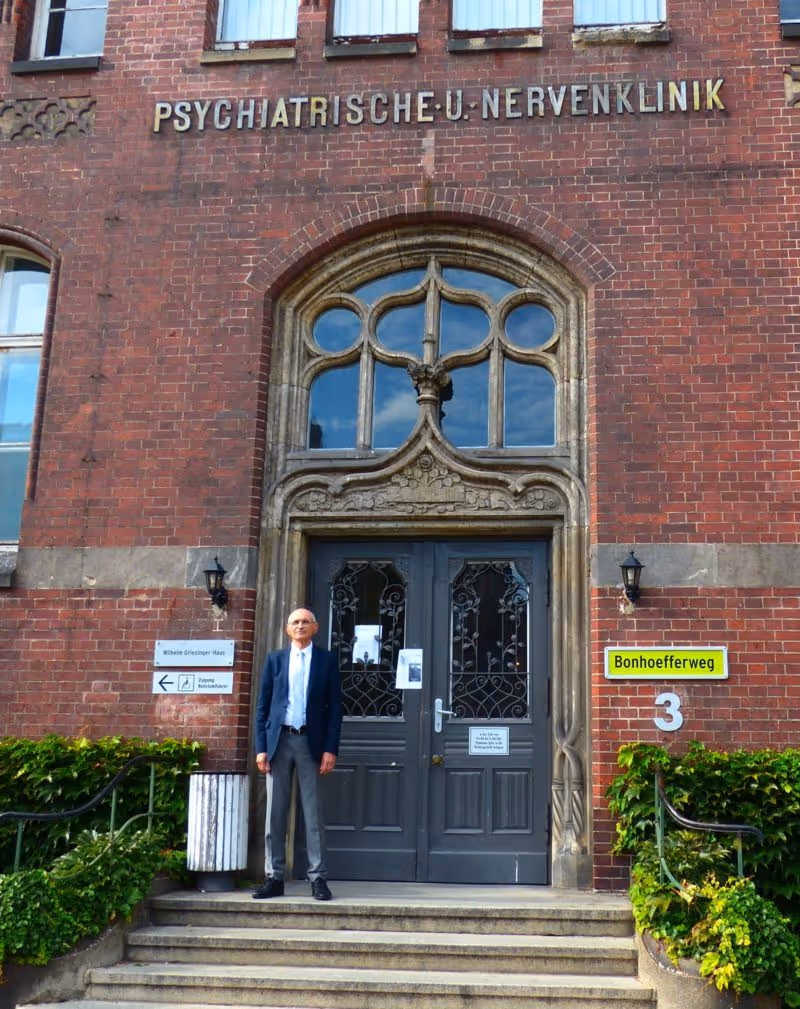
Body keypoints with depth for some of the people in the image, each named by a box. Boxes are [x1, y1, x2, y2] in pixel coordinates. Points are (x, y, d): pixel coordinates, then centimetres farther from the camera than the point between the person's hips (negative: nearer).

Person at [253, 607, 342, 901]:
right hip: (279, 739, 2)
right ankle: (274, 877, 9)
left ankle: (318, 877, 6)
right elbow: (262, 706, 7)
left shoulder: (327, 660, 5)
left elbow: (335, 706, 2)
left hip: (310, 740, -1)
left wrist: (330, 749, -6)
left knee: (312, 811, 1)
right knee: (275, 811, 3)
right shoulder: (274, 659, 9)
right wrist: (261, 747, -2)